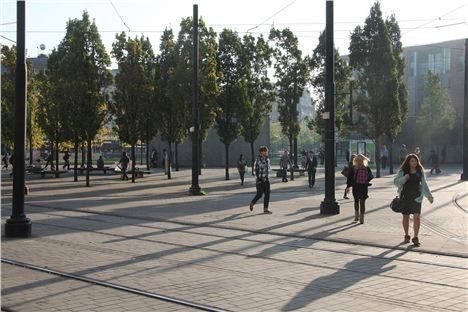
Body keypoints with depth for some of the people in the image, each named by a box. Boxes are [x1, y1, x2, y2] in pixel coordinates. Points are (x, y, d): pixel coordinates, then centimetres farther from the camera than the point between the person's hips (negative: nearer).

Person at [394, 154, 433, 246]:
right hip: (405, 196, 0)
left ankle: (415, 237, -6)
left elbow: (424, 184, 11)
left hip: (416, 197, 0)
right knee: (405, 217, 9)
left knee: (417, 217, -11)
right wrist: (404, 178, -19)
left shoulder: (420, 171, 4)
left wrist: (429, 196, 12)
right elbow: (395, 181, -3)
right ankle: (406, 236, 26)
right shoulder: (403, 171, 0)